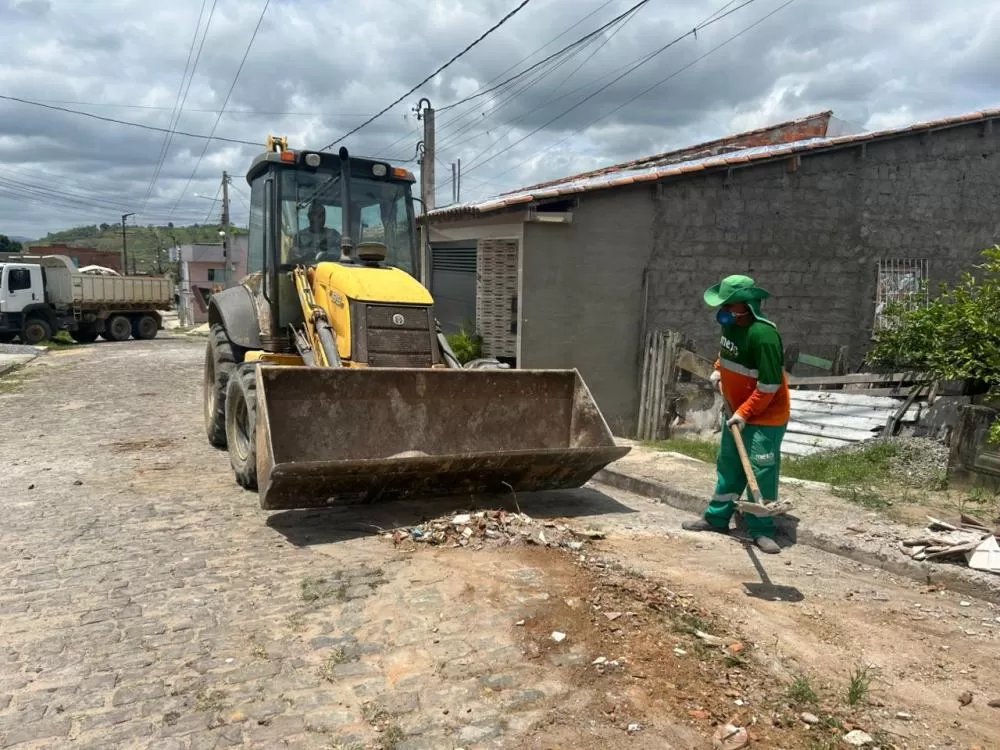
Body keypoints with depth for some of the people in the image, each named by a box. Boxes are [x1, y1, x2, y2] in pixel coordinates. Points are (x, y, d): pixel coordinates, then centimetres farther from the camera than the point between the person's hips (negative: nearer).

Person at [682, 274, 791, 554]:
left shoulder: (763, 334, -27)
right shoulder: (732, 325, 0)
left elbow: (769, 384, -26)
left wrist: (744, 413, -24)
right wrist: (718, 370, 11)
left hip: (765, 417, -9)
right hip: (737, 413, 9)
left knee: (761, 473, -4)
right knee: (728, 467, 16)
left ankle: (761, 530, 8)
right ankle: (717, 517, 27)